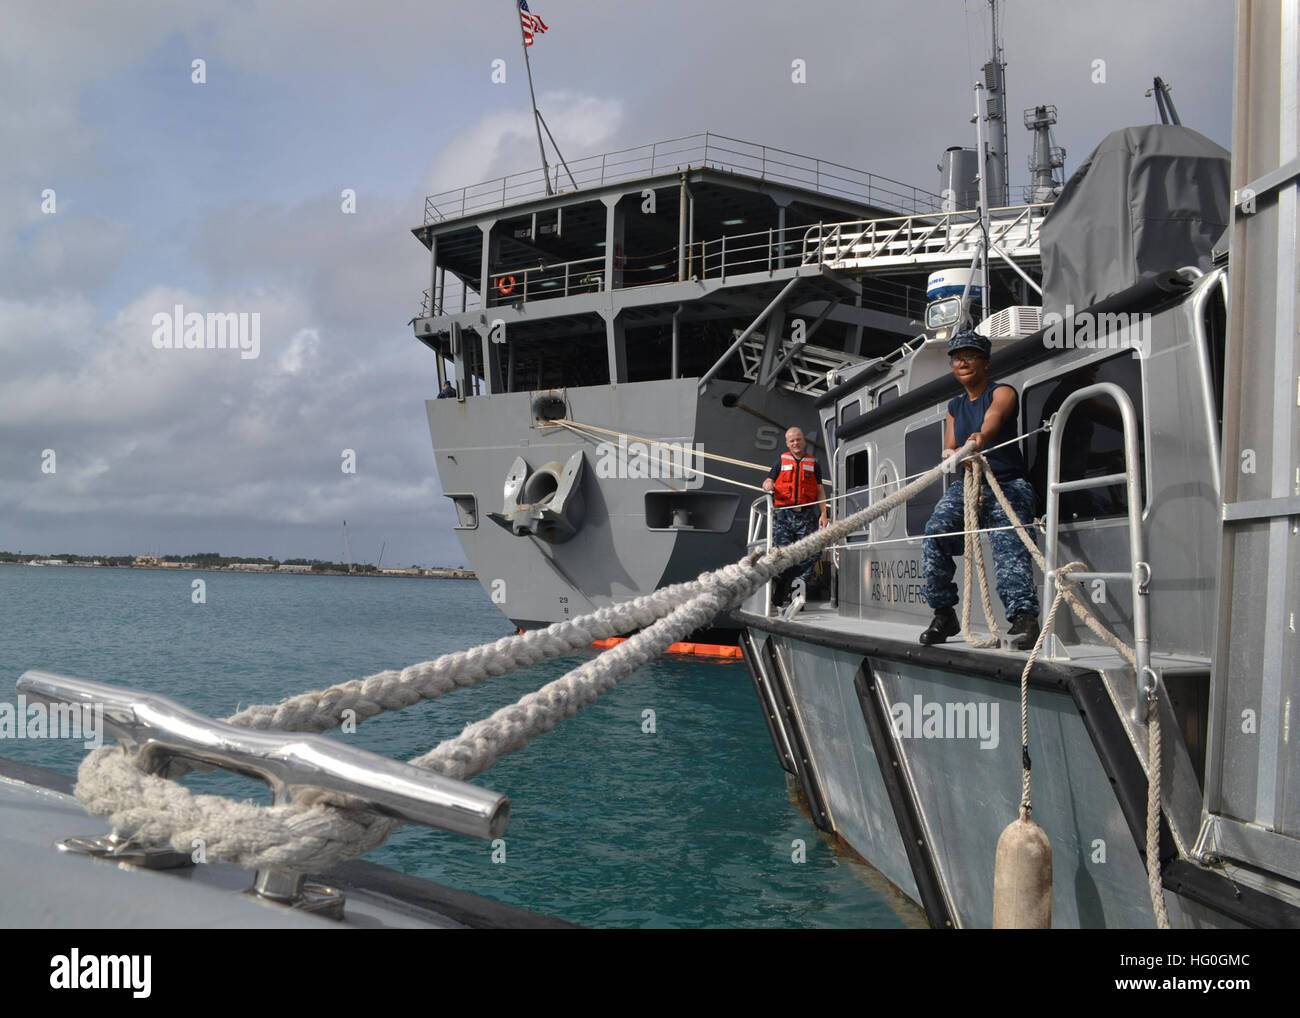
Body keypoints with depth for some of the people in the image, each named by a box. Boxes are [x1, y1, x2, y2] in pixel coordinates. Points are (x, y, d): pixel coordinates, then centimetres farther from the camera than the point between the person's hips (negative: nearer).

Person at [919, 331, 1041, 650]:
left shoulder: (1002, 392, 2)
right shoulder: (955, 407, 21)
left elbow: (994, 416, -23)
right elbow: (947, 450, 9)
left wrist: (981, 437, -47)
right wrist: (954, 455, -17)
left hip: (1008, 486, -5)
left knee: (1009, 546, -29)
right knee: (935, 535, -20)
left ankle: (1024, 615, -41)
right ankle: (944, 615, -11)